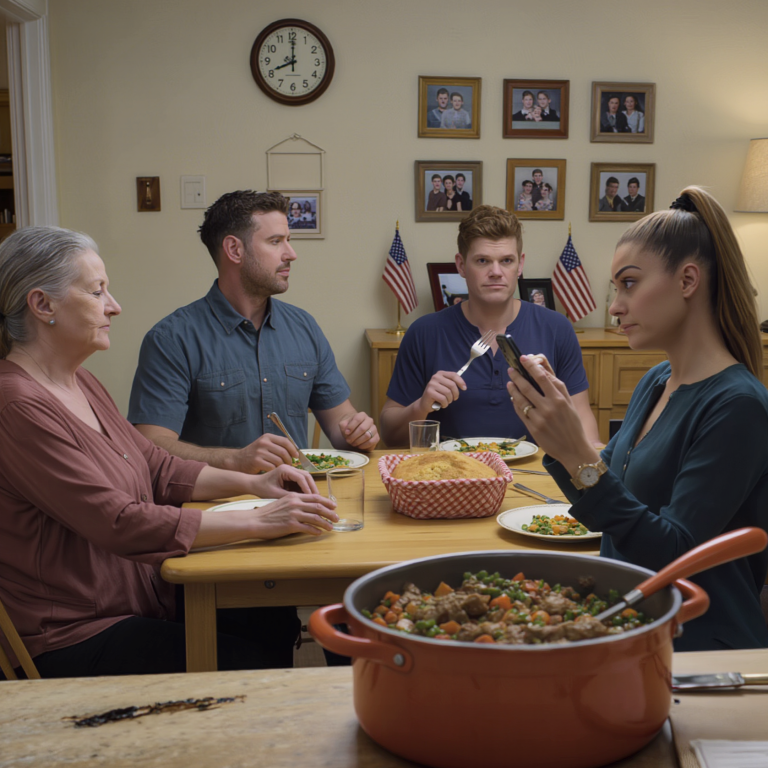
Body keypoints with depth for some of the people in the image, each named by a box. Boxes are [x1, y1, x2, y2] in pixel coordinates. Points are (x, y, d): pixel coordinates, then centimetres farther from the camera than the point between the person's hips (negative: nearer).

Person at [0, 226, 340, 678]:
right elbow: (119, 523, -27)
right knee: (254, 666, -12)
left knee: (278, 622, -1)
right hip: (78, 639, -9)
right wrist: (259, 523, -25)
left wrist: (251, 483, -1)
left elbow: (158, 470, 14)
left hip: (143, 597, 9)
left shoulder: (80, 383, 10)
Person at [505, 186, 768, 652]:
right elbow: (604, 507, 14)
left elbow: (672, 555, -21)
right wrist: (555, 427, -2)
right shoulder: (655, 383, 8)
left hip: (699, 649, -7)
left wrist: (578, 455, -29)